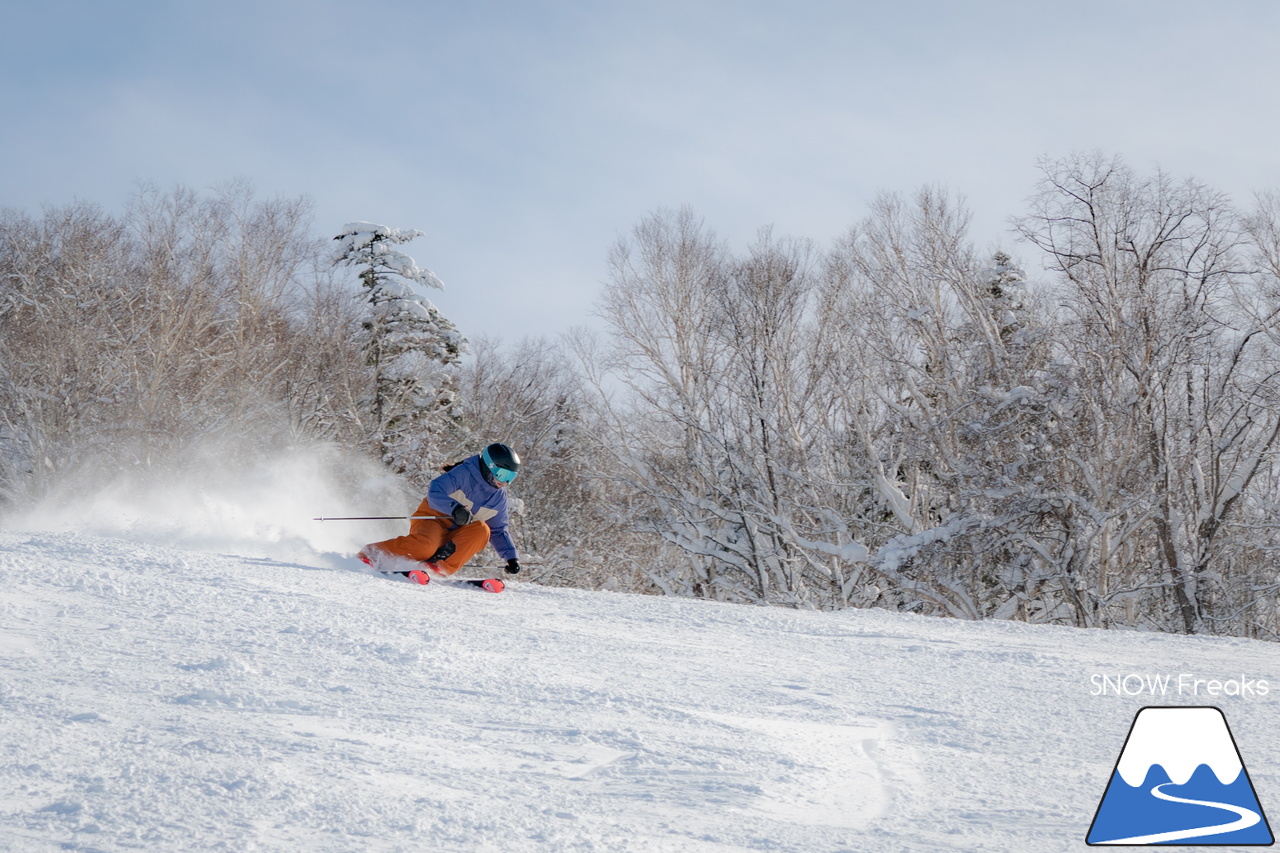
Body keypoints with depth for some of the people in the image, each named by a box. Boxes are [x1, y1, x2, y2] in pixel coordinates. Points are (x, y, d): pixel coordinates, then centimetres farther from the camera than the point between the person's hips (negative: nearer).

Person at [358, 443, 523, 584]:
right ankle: (369, 555, -21)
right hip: (433, 519, -5)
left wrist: (511, 556, 4)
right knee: (425, 546, -37)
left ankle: (438, 566, -31)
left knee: (482, 530, -25)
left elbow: (498, 532, 18)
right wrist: (455, 508, -42)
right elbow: (435, 493, -24)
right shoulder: (464, 473, -11)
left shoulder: (498, 497, 9)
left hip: (455, 538, 6)